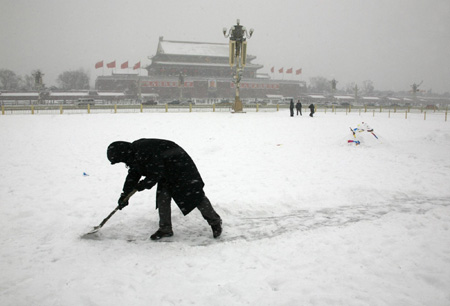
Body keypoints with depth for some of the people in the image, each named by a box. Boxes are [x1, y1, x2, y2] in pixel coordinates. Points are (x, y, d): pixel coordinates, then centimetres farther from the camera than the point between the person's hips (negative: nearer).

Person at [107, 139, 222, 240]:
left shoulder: (144, 152, -31)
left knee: (195, 194, -6)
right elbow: (133, 175, 13)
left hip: (180, 167, -9)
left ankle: (215, 222, 6)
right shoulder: (134, 154, 1)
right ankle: (165, 229, 12)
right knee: (162, 198, 1)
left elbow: (157, 173, -27)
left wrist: (143, 184, -14)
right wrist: (125, 194, 11)